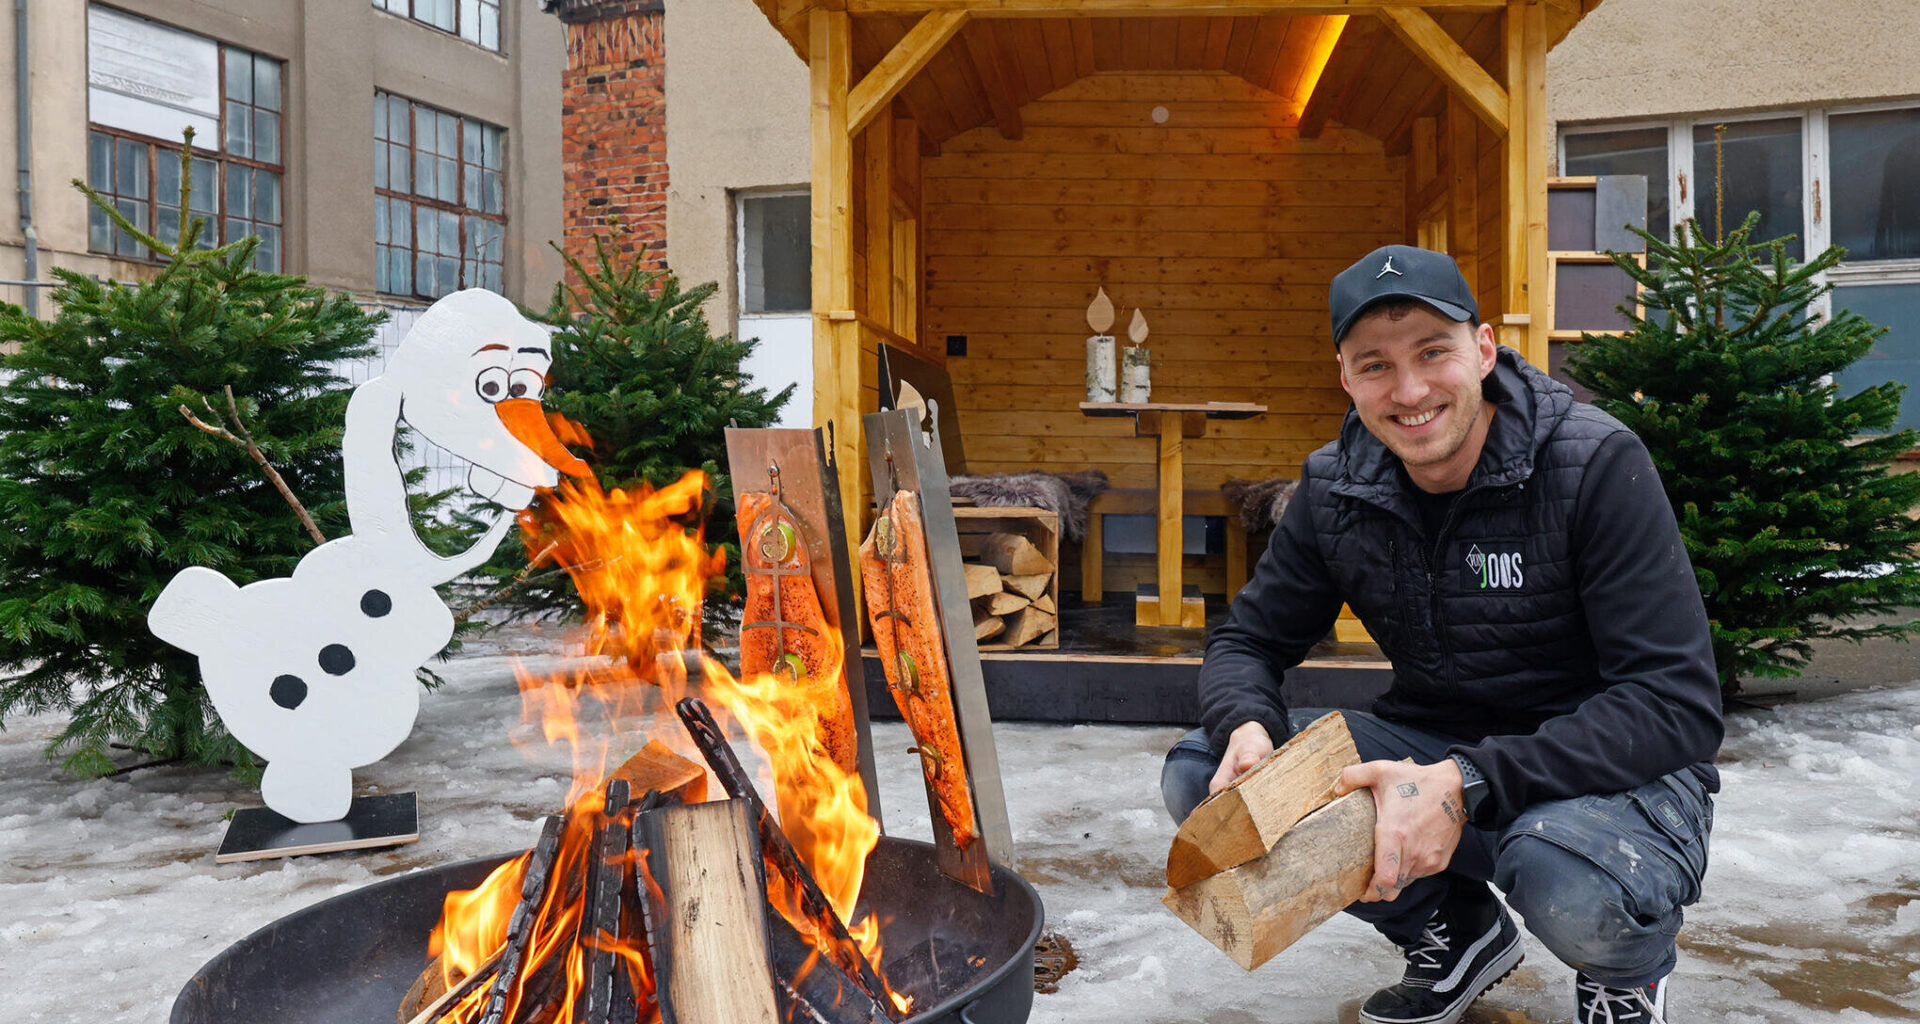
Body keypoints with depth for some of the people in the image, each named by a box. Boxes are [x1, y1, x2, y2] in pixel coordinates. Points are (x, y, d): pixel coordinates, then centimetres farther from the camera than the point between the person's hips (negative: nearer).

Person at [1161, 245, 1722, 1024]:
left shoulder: (1596, 466, -18)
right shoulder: (1335, 488, -4)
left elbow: (1678, 704, -23)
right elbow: (1248, 640, 4)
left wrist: (1468, 784, -36)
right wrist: (1247, 727, -22)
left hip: (1608, 768, -4)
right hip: (1438, 748, 5)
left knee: (1571, 886, -40)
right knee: (1198, 775, -14)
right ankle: (1455, 931, 8)